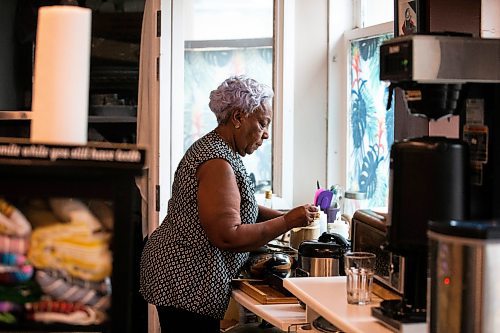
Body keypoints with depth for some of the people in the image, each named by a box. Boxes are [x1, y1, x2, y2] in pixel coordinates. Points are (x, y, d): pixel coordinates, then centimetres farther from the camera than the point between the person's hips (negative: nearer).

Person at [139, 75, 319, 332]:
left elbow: (238, 207, 21)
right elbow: (227, 236, -25)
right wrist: (287, 222, -17)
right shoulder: (218, 163, -20)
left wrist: (282, 216, 7)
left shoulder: (214, 148, 13)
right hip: (187, 284, -11)